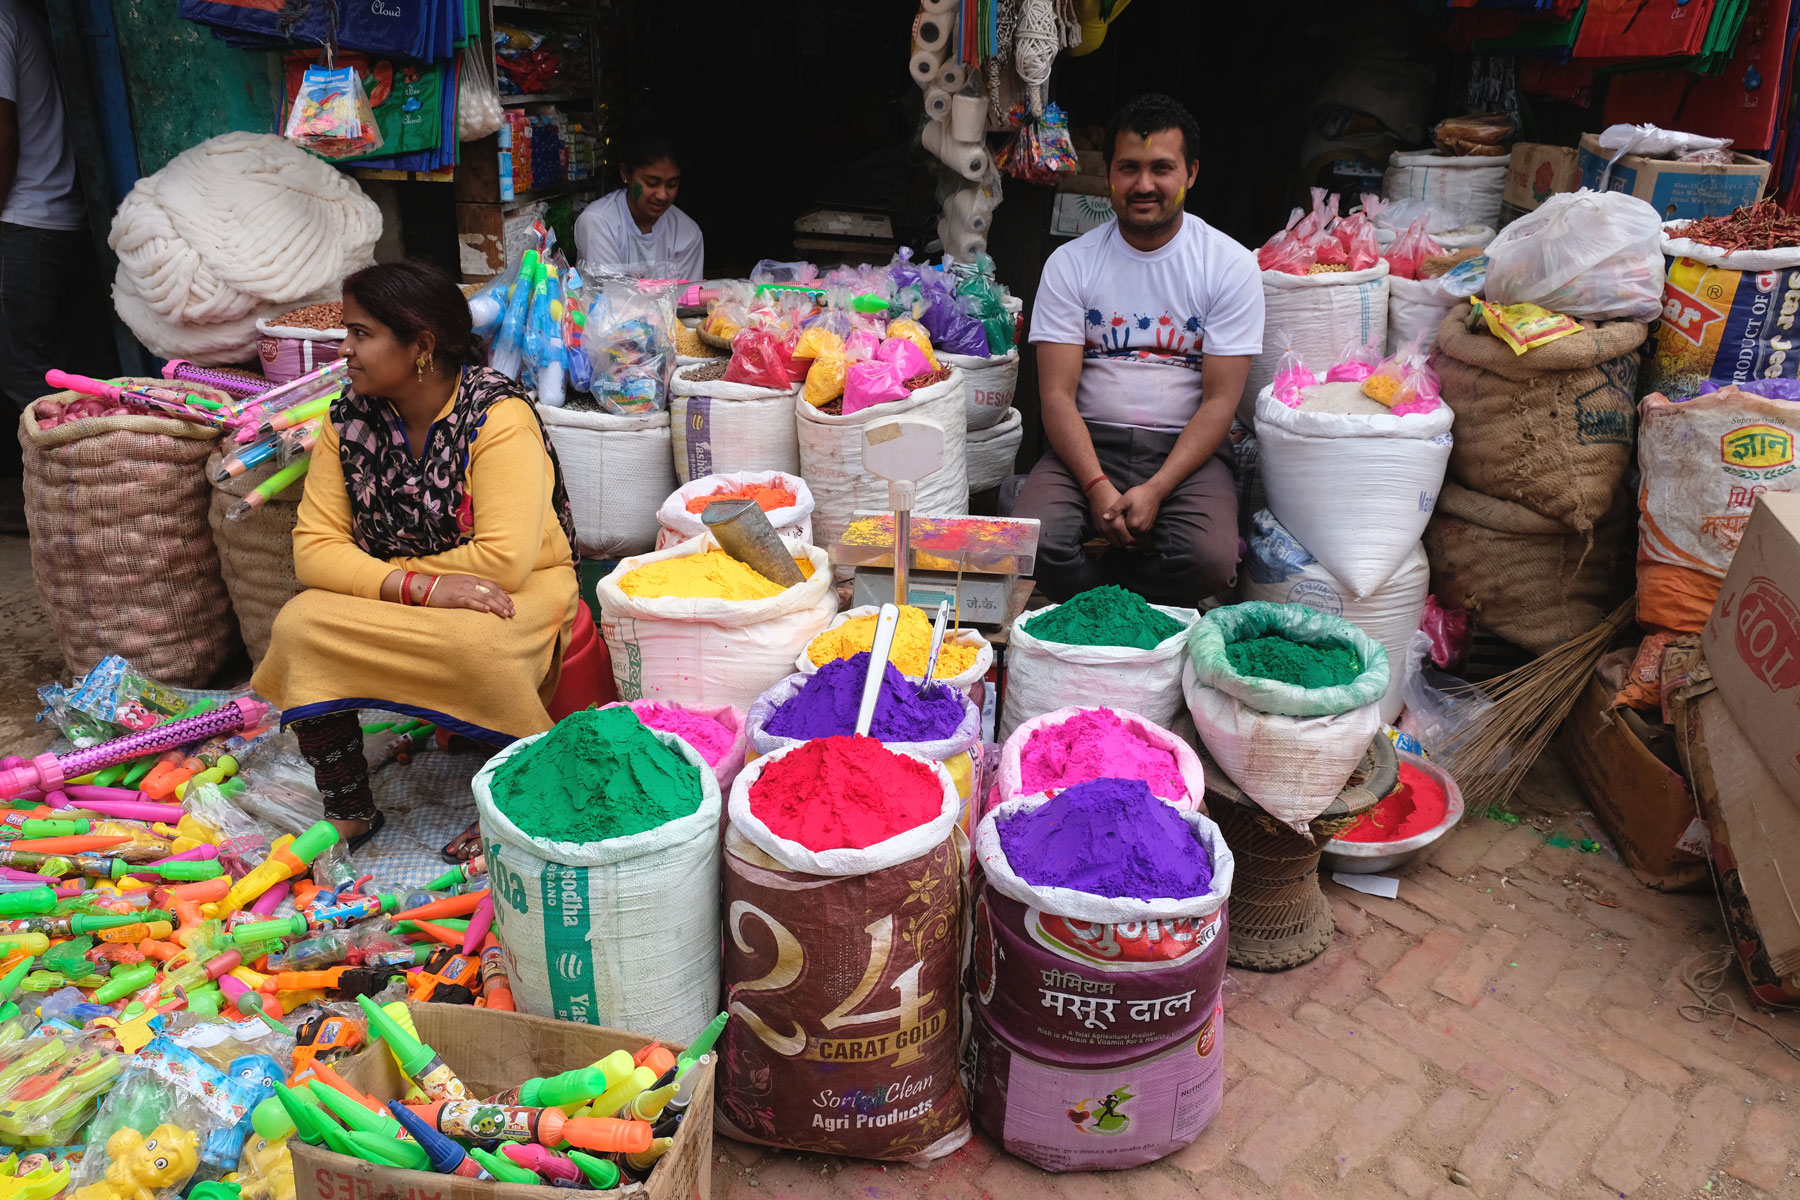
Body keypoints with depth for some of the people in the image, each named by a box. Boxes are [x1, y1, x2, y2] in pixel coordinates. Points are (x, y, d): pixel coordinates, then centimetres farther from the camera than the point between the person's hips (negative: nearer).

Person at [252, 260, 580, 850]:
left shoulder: (498, 416, -18)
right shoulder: (348, 420, -1)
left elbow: (504, 560, -26)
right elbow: (315, 547, -7)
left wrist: (381, 574, -13)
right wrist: (418, 587, -26)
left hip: (517, 588, -5)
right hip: (397, 597, 5)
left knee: (475, 642, -37)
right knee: (299, 624, -20)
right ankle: (348, 814, -3)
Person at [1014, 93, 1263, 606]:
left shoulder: (1231, 265, 2)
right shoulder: (1070, 263, 4)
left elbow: (1219, 401, -5)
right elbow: (1058, 395, -4)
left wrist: (1154, 491, -19)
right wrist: (1097, 487, -20)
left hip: (1187, 448, 0)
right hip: (1088, 443, 1)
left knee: (1208, 559, -30)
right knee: (1033, 540, -30)